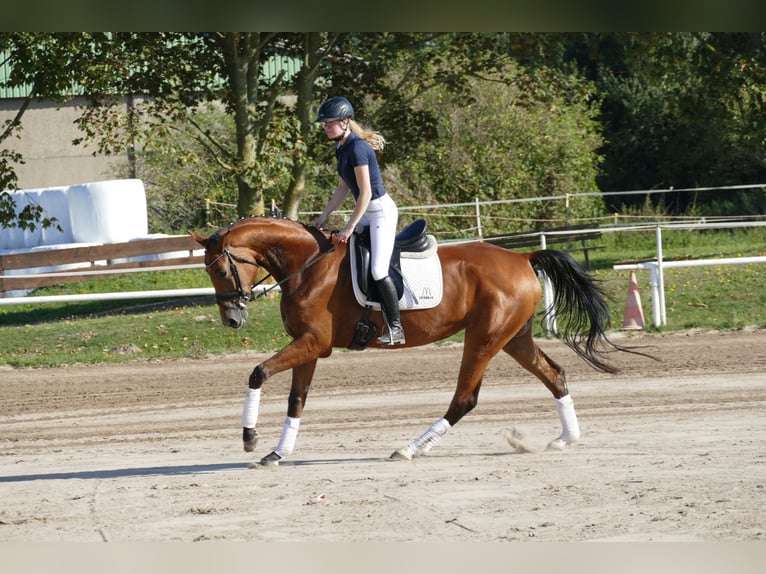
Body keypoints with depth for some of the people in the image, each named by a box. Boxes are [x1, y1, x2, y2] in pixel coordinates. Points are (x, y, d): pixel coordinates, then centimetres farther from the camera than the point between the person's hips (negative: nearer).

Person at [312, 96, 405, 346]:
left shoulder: (357, 148, -21)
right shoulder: (341, 148, 8)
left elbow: (365, 193, -22)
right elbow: (343, 188, 17)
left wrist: (350, 227, -18)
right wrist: (323, 216, 12)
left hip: (382, 211, -11)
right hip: (367, 213, 11)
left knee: (378, 270, -17)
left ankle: (395, 327, -11)